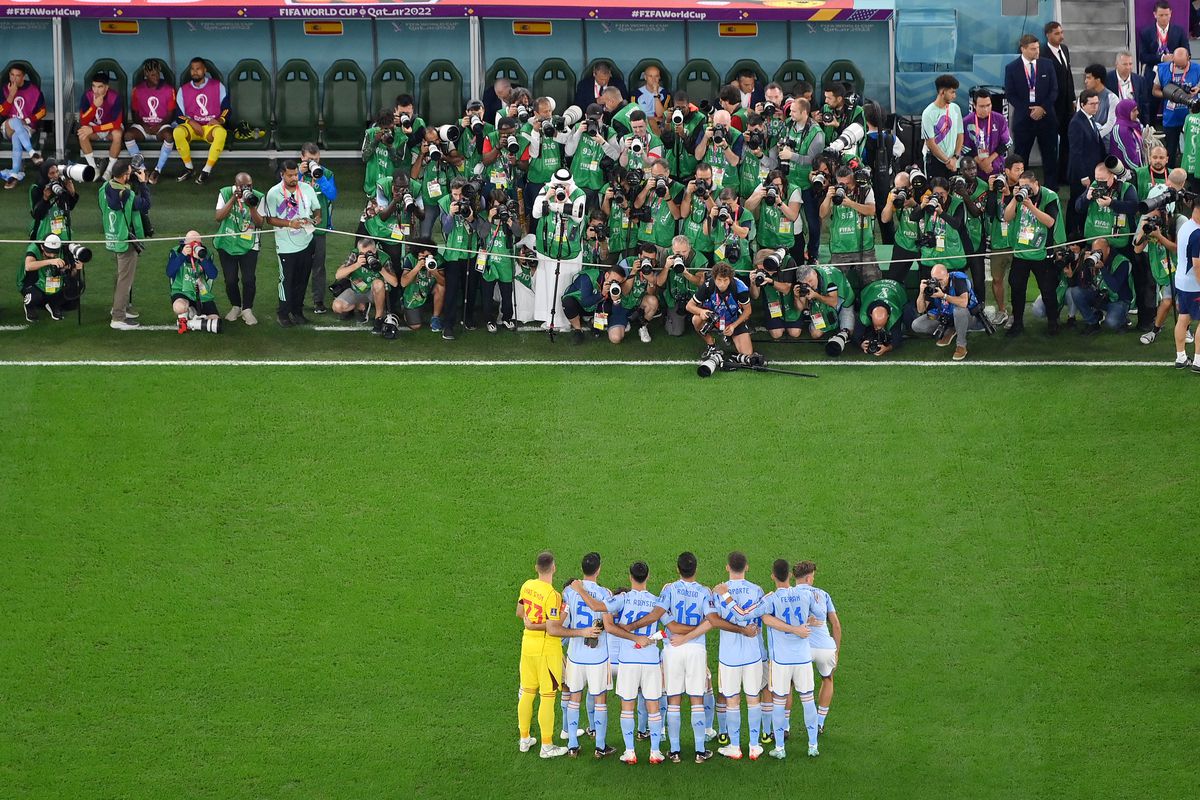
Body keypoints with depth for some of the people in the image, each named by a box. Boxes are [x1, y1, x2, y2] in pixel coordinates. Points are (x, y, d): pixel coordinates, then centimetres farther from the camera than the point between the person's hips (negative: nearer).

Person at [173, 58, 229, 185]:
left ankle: (207, 170, -33)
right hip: (192, 126, 1)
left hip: (211, 126, -1)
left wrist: (219, 120, -14)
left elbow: (226, 110, 7)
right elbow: (179, 115, 7)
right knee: (177, 132, -33)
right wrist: (190, 122, -14)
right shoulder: (183, 89, 9)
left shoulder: (217, 86, 6)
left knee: (221, 132, -38)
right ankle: (189, 168, -19)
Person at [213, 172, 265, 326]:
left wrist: (252, 206, -25)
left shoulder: (257, 197, -5)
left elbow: (260, 223, -9)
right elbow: (219, 217, -14)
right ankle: (235, 307, 24)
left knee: (249, 280, -9)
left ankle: (247, 310, 9)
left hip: (249, 245, -1)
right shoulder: (225, 193, -4)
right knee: (230, 280, 2)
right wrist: (234, 198, -20)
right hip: (227, 244, 1)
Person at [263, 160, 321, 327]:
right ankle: (283, 314, 10)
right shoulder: (274, 193, -9)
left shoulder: (307, 188, 3)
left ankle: (297, 312, 24)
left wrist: (316, 218, -8)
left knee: (302, 279, 11)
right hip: (286, 244, -4)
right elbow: (270, 219, -8)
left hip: (306, 242, 4)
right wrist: (290, 223, -21)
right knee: (287, 279, -2)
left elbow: (317, 208, 15)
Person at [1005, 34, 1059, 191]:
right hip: (1023, 118, -2)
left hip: (1046, 116, 2)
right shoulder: (1012, 68, -2)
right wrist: (1028, 110, -11)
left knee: (1050, 155, 4)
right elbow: (1010, 94, -3)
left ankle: (1051, 188, 12)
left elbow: (1054, 90, 3)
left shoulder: (1047, 65, 3)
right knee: (1021, 156, 1)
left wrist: (1043, 108, -11)